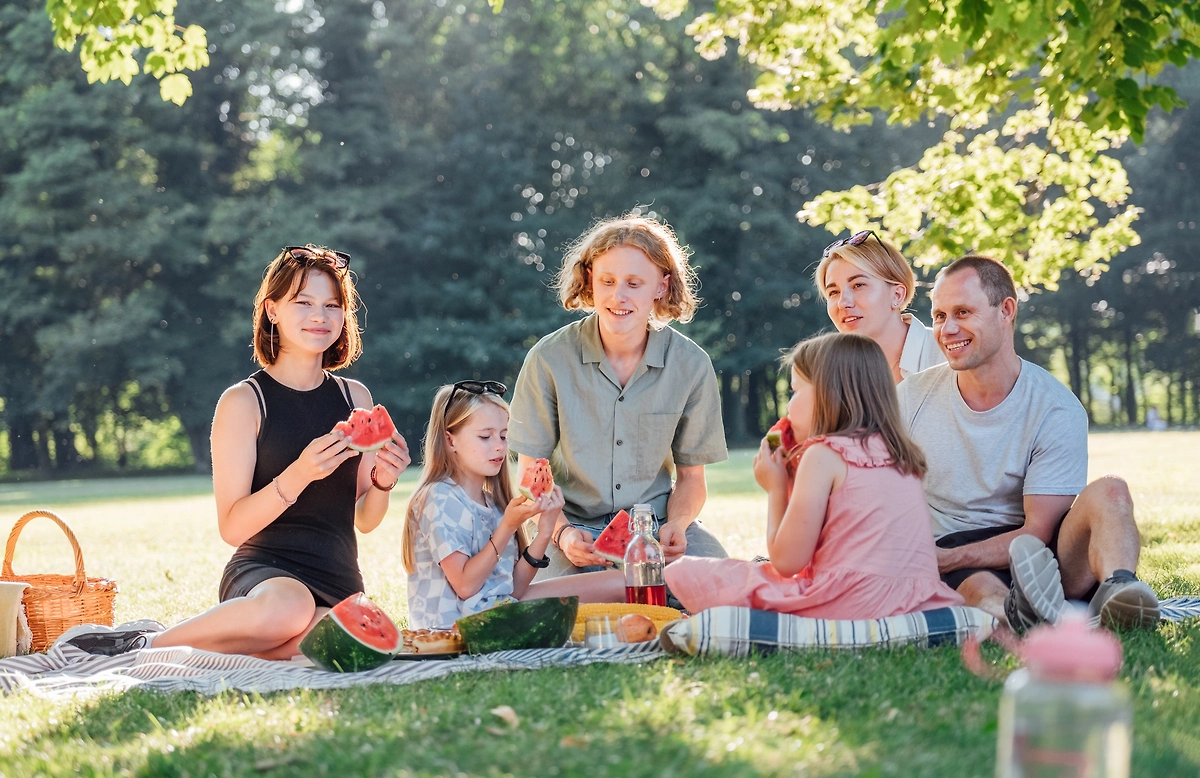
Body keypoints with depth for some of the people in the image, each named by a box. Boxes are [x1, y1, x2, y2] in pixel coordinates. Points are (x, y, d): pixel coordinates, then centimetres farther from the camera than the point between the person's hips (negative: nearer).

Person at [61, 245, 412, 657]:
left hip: (339, 583, 5)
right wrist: (299, 474, -24)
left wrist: (382, 482, -6)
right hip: (262, 571, -4)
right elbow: (232, 526, -10)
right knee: (286, 607, -43)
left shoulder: (355, 398, 14)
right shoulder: (244, 402, -2)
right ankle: (147, 642, -14)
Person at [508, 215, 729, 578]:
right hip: (578, 524, -3)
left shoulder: (691, 365, -2)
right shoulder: (549, 360, -8)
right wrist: (562, 532, -18)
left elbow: (691, 476, 7)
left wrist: (676, 525, -14)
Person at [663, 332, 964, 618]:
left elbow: (786, 561, -6)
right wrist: (796, 480, 21)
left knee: (685, 575, -3)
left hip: (848, 606, -8)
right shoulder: (899, 455, 16)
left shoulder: (825, 454, -5)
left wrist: (776, 488, 9)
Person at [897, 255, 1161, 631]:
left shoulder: (1058, 410, -4)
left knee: (1109, 492, -28)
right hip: (954, 571, 0)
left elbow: (1037, 532, -8)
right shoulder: (910, 399, 3)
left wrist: (944, 558, -23)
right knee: (979, 588, -38)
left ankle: (1119, 590, -54)